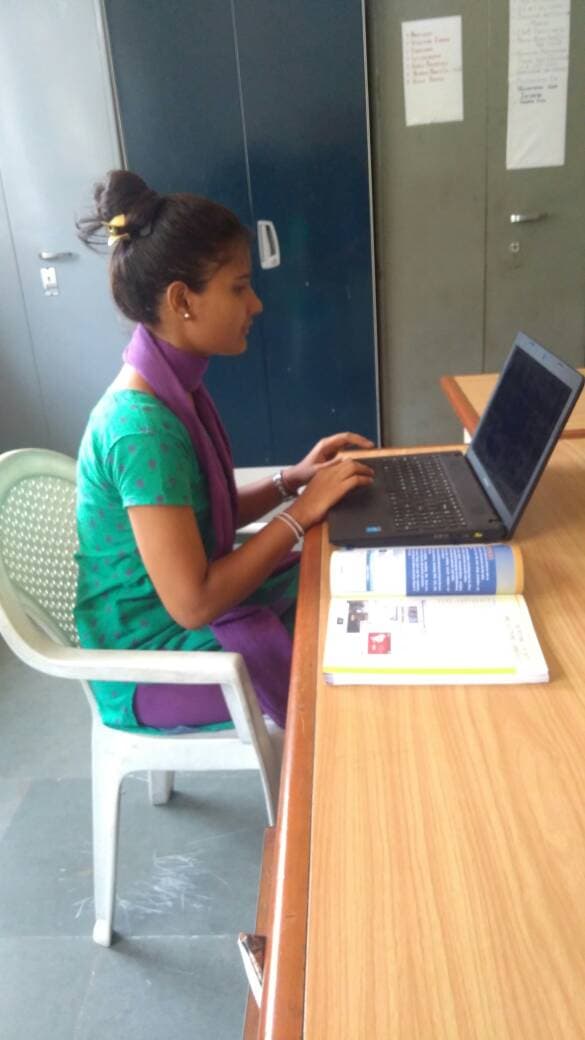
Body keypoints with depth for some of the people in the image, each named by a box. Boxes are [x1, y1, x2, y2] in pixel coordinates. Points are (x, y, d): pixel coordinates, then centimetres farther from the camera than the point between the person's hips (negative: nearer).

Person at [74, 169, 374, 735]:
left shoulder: (171, 388, -2)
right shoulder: (142, 426, -30)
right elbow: (193, 604, -28)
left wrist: (292, 479, -4)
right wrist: (301, 511, -21)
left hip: (187, 605, 8)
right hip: (160, 657, -8)